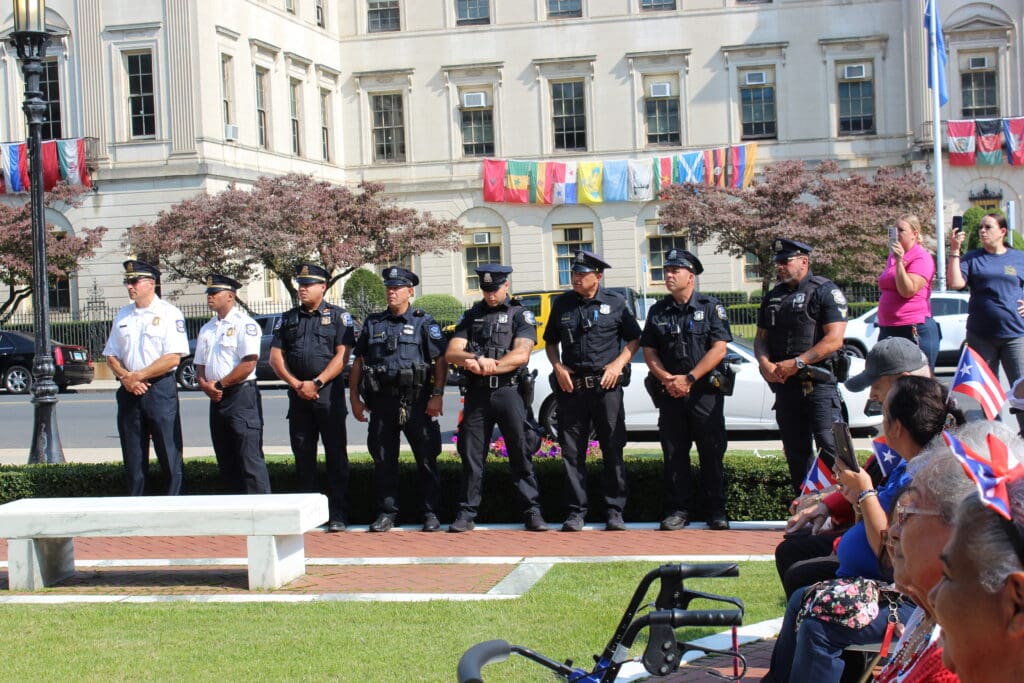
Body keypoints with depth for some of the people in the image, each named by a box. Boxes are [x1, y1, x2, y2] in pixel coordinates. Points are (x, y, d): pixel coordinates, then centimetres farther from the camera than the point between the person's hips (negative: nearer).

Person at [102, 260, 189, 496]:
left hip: (161, 390, -5)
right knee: (133, 457, 9)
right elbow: (111, 355, 14)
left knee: (170, 456, -5)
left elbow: (173, 358, -12)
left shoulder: (169, 314, -4)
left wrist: (138, 375, -14)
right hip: (129, 391, 5)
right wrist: (126, 378, -6)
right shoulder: (122, 316, 14)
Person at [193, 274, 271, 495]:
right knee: (226, 461, 10)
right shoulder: (207, 329, 18)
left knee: (250, 459, -11)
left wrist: (219, 384, -12)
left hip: (241, 396, -8)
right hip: (216, 399, 8)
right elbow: (200, 365, 19)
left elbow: (248, 364, -15)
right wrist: (204, 384, -3)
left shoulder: (245, 324, -6)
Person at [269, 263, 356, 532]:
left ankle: (337, 514, 0)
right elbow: (275, 356, 8)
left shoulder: (338, 316, 3)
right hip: (298, 395, 4)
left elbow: (342, 355, -6)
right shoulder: (288, 319, 14)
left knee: (335, 454, -3)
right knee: (303, 454, 6)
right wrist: (296, 385, -6)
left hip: (329, 392, -4)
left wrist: (316, 383, -13)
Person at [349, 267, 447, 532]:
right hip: (382, 402, 4)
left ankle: (431, 513, 7)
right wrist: (354, 398, 8)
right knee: (383, 460, 7)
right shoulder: (373, 323, 13)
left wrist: (437, 395, -12)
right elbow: (358, 362, 15)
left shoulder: (423, 322, 2)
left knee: (426, 458, 0)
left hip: (417, 402, -3)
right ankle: (387, 512, 16)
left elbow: (440, 361, -3)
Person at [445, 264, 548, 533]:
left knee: (521, 452, -2)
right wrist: (474, 359, -18)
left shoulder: (520, 315, 5)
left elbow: (521, 354, -10)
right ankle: (466, 513, 10)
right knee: (471, 455, 4)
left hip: (508, 392, -3)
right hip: (476, 394, 3)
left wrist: (486, 366, -17)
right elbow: (452, 353, 3)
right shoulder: (470, 316, 15)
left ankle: (532, 511, 2)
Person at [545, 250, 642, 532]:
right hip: (571, 387, 2)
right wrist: (557, 366, 1)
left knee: (613, 451, 1)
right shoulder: (561, 304, 8)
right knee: (572, 452, 4)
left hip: (606, 386, -2)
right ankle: (576, 511, 11)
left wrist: (618, 364, -5)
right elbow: (551, 342, 18)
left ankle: (614, 511, 8)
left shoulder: (615, 303, 3)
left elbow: (634, 339, 9)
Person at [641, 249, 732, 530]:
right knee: (674, 453, 5)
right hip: (670, 392, 3)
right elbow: (649, 351, 9)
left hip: (705, 392, -3)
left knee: (712, 452, 0)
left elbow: (719, 349, -8)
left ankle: (716, 510, 8)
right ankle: (679, 509, 13)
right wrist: (667, 379, -9)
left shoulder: (711, 307, 0)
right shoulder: (658, 312, 11)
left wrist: (689, 379, -14)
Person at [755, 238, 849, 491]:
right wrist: (765, 363, -4)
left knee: (830, 446, -13)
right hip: (784, 384, 7)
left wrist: (796, 363, -17)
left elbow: (834, 339, -14)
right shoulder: (773, 297, 16)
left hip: (818, 383, -7)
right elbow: (761, 338, 18)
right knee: (795, 450, 11)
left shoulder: (825, 291, -5)